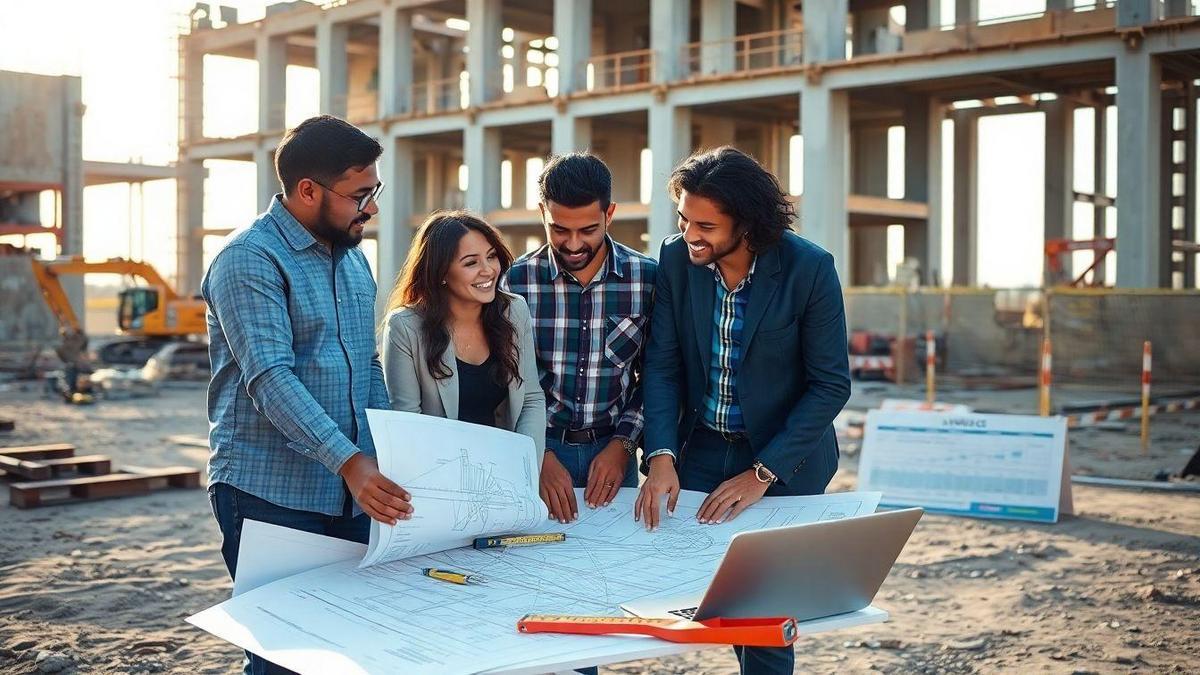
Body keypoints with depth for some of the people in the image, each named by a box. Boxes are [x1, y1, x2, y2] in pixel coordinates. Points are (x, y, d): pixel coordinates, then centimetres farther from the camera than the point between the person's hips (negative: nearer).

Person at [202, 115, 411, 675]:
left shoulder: (352, 256, 13)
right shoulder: (250, 259, -12)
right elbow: (270, 377, -23)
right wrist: (349, 461, -32)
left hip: (352, 491, 7)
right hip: (271, 495, -7)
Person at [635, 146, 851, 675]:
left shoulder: (810, 269, -17)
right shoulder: (676, 259, -7)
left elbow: (831, 385, -14)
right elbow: (662, 364, -4)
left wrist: (762, 473, -18)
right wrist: (661, 455, -18)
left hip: (783, 460, -3)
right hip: (700, 449, 3)